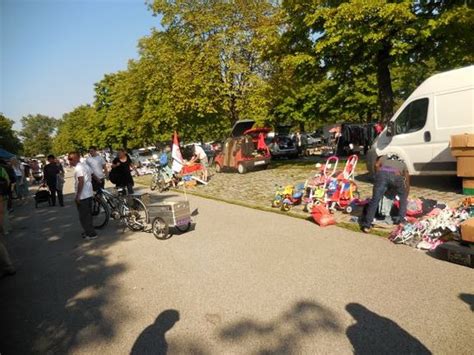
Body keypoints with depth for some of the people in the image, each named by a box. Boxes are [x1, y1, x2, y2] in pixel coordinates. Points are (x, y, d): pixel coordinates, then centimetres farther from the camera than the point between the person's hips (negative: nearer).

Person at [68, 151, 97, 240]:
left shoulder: (78, 168, -18)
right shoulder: (85, 165, 10)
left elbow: (81, 182, -25)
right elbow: (92, 176, 17)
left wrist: (77, 196, -22)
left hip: (82, 196, -10)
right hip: (89, 194, 10)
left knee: (84, 216, 0)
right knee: (88, 215, 18)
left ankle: (91, 234, 5)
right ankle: (89, 231, 29)